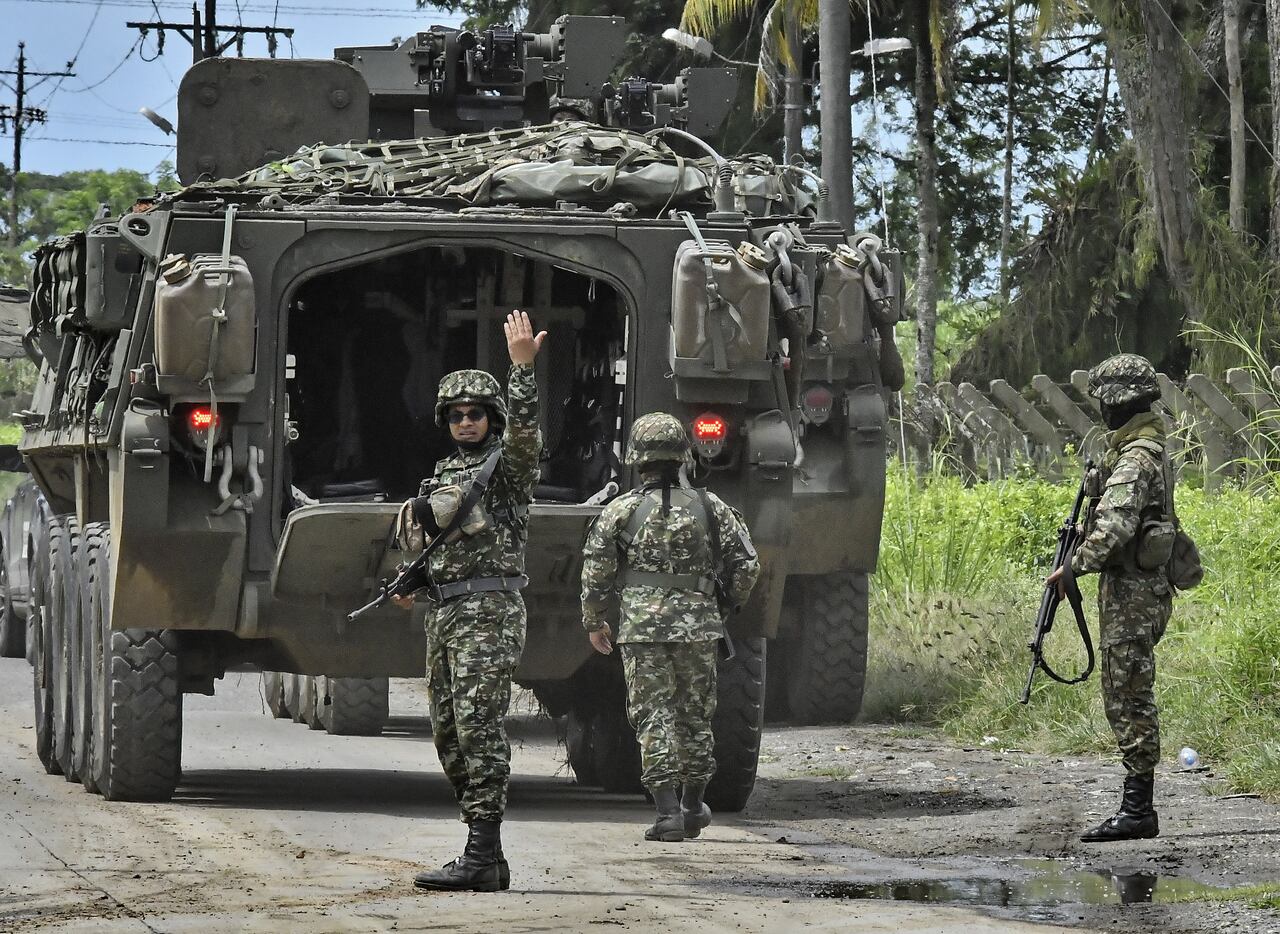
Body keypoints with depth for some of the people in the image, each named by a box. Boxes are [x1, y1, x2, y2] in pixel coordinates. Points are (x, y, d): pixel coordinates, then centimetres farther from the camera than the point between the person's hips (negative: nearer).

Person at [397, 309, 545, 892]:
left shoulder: (508, 462, 0)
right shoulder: (442, 474, 22)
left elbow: (524, 430, -22)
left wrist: (523, 367, -32)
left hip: (490, 610, -9)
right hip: (442, 614, 9)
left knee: (478, 727, -16)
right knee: (449, 735, 7)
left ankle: (481, 858, -20)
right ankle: (486, 858, 12)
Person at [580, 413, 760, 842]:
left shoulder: (620, 511, -2)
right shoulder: (711, 508, 3)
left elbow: (595, 574, -1)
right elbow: (746, 566, 5)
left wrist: (594, 623, 13)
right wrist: (732, 602, 23)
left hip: (642, 629, -2)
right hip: (697, 628, 2)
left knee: (654, 718, 0)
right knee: (695, 717, 15)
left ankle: (668, 812, -8)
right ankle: (693, 807, 25)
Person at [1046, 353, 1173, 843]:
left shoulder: (1134, 458, -17)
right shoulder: (1147, 448, 16)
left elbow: (1113, 528, -27)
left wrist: (1074, 566, -18)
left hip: (1131, 593, -10)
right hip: (1140, 587, 10)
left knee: (1129, 697, -8)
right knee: (1127, 697, 12)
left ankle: (1138, 809, -7)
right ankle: (1137, 806, 15)